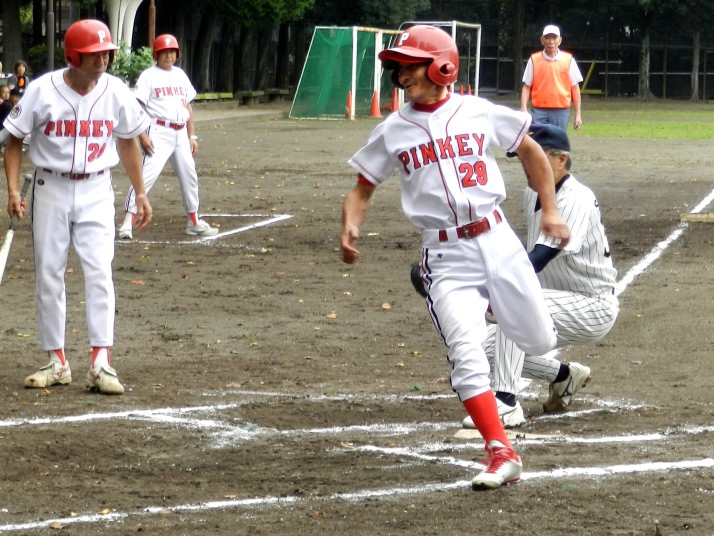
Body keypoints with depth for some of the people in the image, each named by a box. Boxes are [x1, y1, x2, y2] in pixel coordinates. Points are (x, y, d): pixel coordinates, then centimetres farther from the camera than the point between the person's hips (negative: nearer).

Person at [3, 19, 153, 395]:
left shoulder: (116, 92, -4)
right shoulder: (43, 90, -11)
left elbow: (128, 141, 11)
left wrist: (140, 193, 10)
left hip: (95, 191, 0)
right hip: (51, 189, 0)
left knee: (99, 272, -11)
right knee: (48, 275, 4)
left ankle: (101, 363, -13)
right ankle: (57, 362, 14)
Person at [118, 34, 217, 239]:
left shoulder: (180, 75, 16)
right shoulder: (149, 76, -4)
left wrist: (192, 136, 15)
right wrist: (142, 136, -19)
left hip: (180, 133, 7)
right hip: (159, 132, -7)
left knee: (189, 175, 13)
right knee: (147, 174, -18)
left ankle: (194, 222, 26)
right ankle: (127, 222, -19)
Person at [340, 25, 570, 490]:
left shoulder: (479, 113, 2)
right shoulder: (393, 132, 4)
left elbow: (530, 151, 15)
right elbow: (363, 189, 8)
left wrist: (550, 210, 11)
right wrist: (351, 227, -12)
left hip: (497, 240, 1)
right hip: (446, 256, -1)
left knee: (540, 341, 6)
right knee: (466, 355, -17)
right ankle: (501, 454, -14)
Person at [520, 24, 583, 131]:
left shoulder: (568, 60, 5)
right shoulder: (534, 60, 5)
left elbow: (575, 88, 7)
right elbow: (526, 87, 7)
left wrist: (578, 114, 3)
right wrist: (524, 109, -6)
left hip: (561, 111, 0)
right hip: (539, 111, 0)